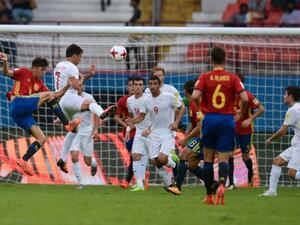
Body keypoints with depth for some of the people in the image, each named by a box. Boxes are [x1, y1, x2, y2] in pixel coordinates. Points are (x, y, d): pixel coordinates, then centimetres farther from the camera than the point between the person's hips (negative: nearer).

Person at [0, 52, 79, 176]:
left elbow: (55, 96, 22)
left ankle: (23, 161, 0)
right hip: (18, 104, -8)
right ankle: (67, 124, -17)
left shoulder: (39, 84, 25)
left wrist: (67, 87, 9)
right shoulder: (24, 73, 6)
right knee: (48, 94, -16)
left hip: (24, 114, 8)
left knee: (41, 139, -1)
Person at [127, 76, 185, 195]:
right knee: (157, 162, -2)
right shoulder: (147, 100, 4)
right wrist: (132, 121, -11)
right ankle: (168, 185, 15)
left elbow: (182, 108, 1)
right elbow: (141, 117, 10)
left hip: (168, 132, -5)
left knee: (162, 159, -21)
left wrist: (176, 122, -12)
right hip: (155, 134, 5)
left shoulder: (169, 97, -9)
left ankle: (175, 164, 13)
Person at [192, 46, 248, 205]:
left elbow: (195, 96, -14)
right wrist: (240, 113, 10)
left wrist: (200, 108, 6)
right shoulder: (233, 78, 1)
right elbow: (244, 98, -8)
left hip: (210, 119, 0)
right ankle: (222, 184, -29)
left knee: (208, 159, 13)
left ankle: (209, 196, 15)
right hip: (227, 120, 0)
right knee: (223, 159, 1)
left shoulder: (205, 77, 0)